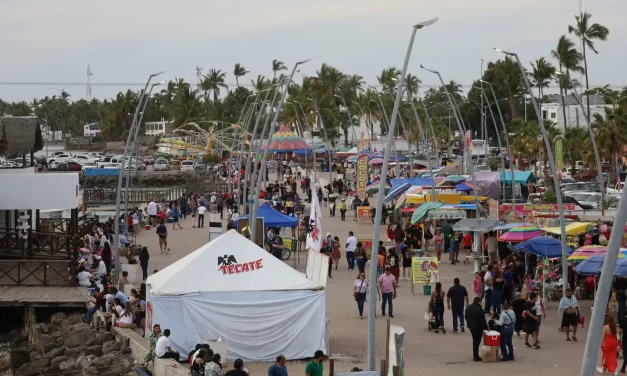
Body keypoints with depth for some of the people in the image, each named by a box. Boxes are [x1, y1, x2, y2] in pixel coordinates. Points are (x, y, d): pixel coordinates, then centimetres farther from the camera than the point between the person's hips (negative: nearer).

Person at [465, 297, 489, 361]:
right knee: (477, 341, 2)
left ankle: (474, 354, 28)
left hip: (471, 326, 8)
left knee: (475, 340, 21)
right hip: (478, 327, -8)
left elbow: (466, 317, 12)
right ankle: (475, 356, 4)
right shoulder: (479, 309, -24)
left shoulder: (468, 308, 2)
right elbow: (482, 320, -20)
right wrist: (486, 327, -9)